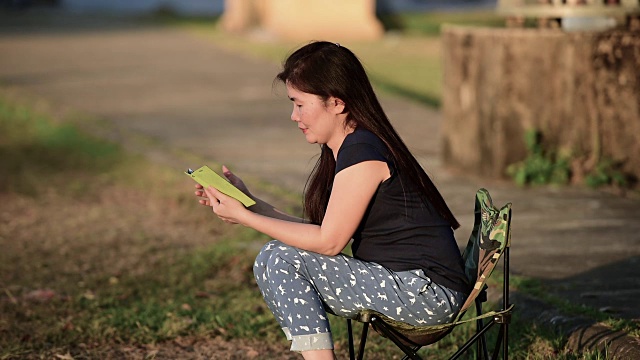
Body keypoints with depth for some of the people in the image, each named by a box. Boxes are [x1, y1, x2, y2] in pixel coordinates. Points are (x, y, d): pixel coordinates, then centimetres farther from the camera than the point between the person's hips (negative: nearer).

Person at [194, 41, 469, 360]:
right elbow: (319, 231, 10)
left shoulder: (362, 151, -16)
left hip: (429, 294, -10)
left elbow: (328, 241, -15)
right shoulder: (338, 152, 13)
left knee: (280, 259, -14)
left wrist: (244, 217, -10)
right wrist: (250, 204, 8)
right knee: (269, 264, 5)